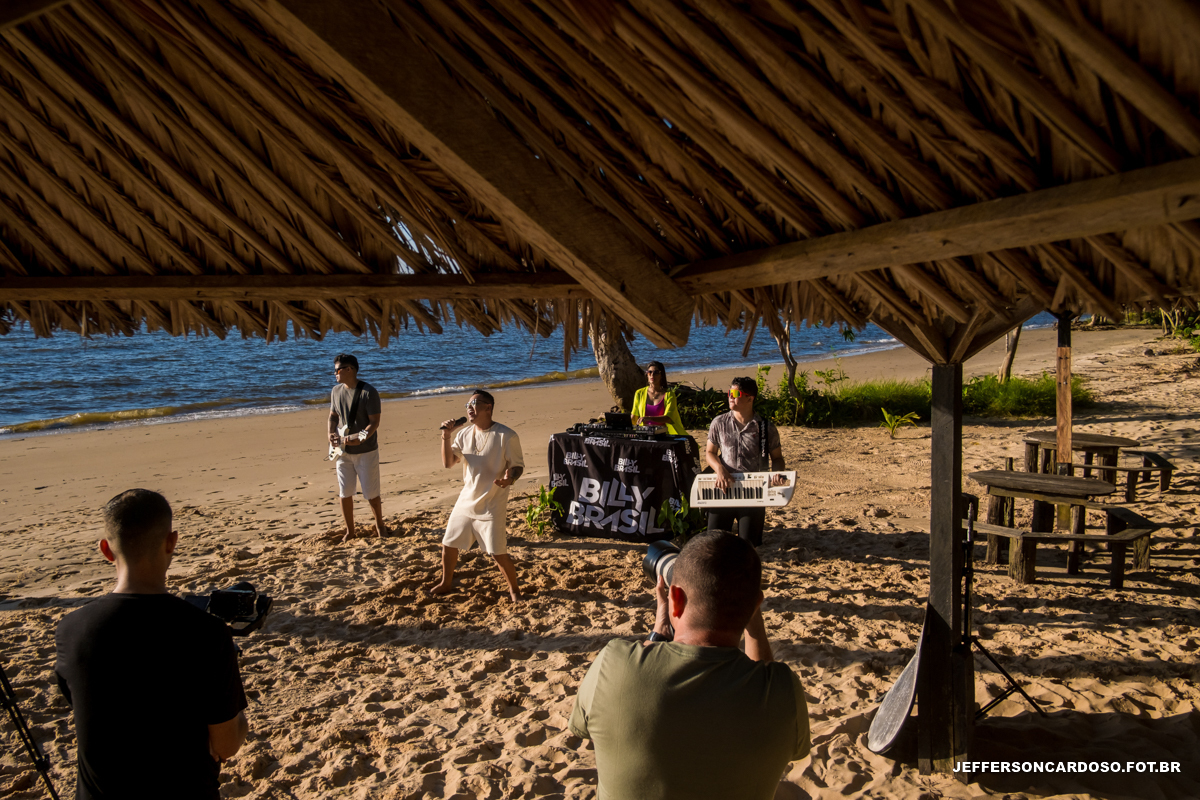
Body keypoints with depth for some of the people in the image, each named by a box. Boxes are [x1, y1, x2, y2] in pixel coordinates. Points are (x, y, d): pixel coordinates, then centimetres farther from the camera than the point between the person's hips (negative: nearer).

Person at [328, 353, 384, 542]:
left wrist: (360, 438, -32)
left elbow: (374, 422, -17)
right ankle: (350, 530, 24)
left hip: (366, 451, -5)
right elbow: (333, 416, 14)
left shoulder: (368, 392, -16)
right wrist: (331, 433, -5)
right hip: (343, 451, 5)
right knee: (344, 493, 9)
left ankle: (379, 524, 26)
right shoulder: (336, 390, 3)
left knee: (371, 493, 3)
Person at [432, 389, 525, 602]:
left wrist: (509, 479, -30)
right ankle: (446, 583, 38)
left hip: (492, 506, -6)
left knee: (498, 552, -5)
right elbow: (448, 463, 2)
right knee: (448, 543, 14)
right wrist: (446, 436, -10)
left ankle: (514, 588, 19)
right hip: (466, 502, 6)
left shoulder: (506, 436, -13)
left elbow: (518, 465, -9)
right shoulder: (464, 434, 3)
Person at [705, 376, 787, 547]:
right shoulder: (719, 423, 2)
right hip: (723, 489, 1)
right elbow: (710, 452, 8)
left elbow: (777, 457, 8)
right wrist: (720, 469, -12)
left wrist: (778, 474, -14)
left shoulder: (766, 428, -2)